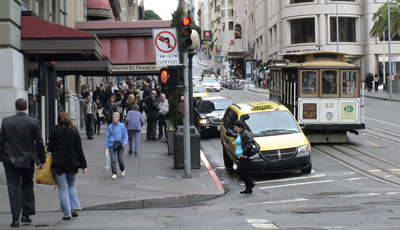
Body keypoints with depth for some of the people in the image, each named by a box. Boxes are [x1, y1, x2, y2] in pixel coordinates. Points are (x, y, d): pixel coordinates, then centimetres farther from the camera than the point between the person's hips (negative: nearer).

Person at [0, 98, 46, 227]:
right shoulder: (34, 122, -7)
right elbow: (39, 142, -3)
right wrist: (42, 160, 5)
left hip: (11, 160, -1)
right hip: (28, 160, 1)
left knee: (14, 188, 2)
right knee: (27, 187, 15)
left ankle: (16, 218, -3)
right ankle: (26, 215, 15)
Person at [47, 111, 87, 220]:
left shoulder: (54, 131, -3)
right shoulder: (74, 131, 3)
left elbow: (50, 148, -4)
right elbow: (79, 150, 3)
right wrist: (83, 165, 5)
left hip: (58, 163, -3)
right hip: (72, 162, 3)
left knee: (63, 188, 2)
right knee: (71, 186, 20)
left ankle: (67, 213, -2)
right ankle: (74, 208, 7)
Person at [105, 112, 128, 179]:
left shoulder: (122, 126, -1)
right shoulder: (110, 126, 2)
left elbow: (125, 135, 5)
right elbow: (107, 136, 7)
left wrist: (125, 142, -12)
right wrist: (106, 146, 4)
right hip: (112, 145, 0)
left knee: (120, 160, 2)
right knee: (113, 160, -8)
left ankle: (122, 170, 31)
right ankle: (114, 173, 0)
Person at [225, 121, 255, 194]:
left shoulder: (245, 133, -12)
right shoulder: (239, 135, 18)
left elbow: (249, 143, -21)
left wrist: (244, 153, -23)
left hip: (245, 157, -10)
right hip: (242, 157, 10)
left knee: (239, 171, -15)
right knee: (243, 172, 10)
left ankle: (250, 184, -8)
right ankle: (248, 189, 14)